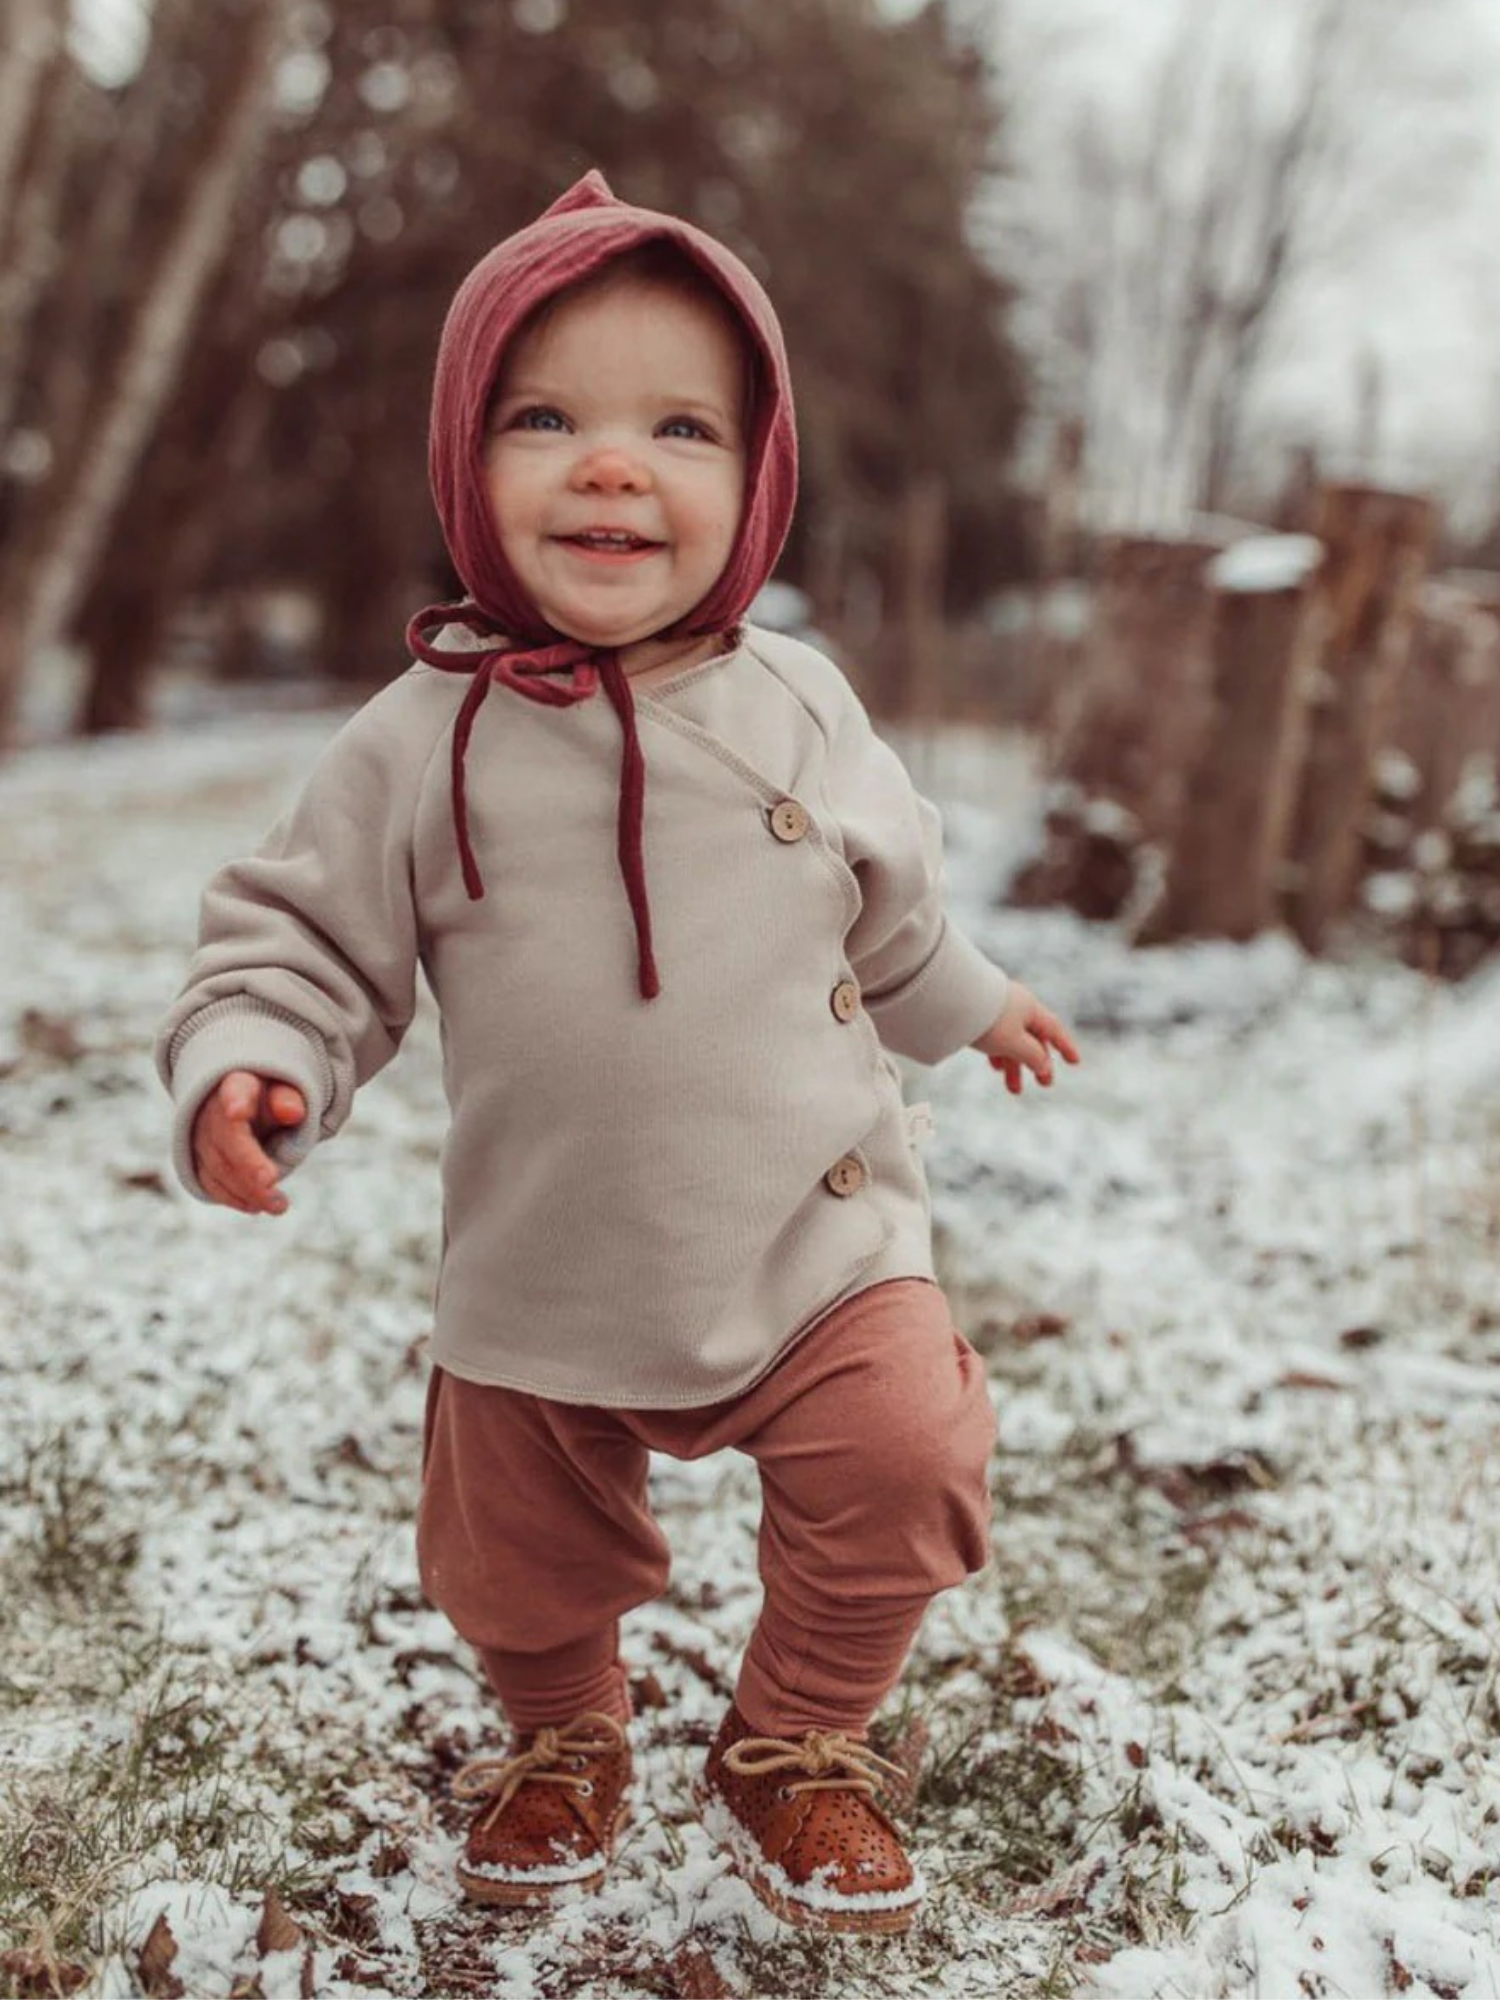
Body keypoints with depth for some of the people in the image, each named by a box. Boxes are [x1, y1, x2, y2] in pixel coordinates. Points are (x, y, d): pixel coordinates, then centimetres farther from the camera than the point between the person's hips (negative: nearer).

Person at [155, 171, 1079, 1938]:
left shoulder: (798, 701, -2)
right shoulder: (421, 744, -10)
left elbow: (889, 910, 15)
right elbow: (297, 939, -5)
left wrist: (968, 1005, 28)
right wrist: (250, 1069, -24)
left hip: (820, 1242, 1)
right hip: (543, 1293, 0)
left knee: (903, 1464, -16)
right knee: (520, 1567, 12)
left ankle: (794, 1753, 13)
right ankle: (563, 1744, 47)